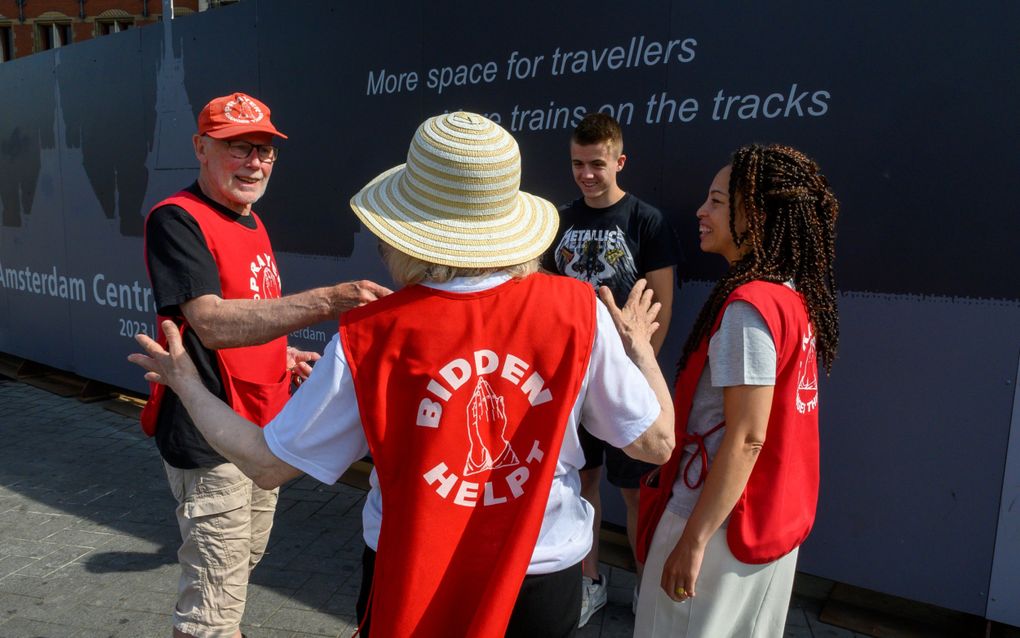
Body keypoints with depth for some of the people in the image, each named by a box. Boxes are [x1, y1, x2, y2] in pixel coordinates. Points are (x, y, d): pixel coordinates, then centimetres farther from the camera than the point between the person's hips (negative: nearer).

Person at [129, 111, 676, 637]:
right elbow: (657, 443, -9)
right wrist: (640, 346, 9)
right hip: (545, 583, 1)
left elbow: (266, 464, -10)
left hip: (410, 583, 0)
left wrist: (186, 383, 7)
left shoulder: (368, 338, -20)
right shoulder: (579, 313, -19)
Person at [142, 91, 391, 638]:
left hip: (263, 428, 9)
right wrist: (325, 302, -44)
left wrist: (282, 355, 4)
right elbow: (211, 323, -34)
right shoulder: (177, 219, -18)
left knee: (245, 560, 27)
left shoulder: (251, 221, 10)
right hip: (210, 435, -9)